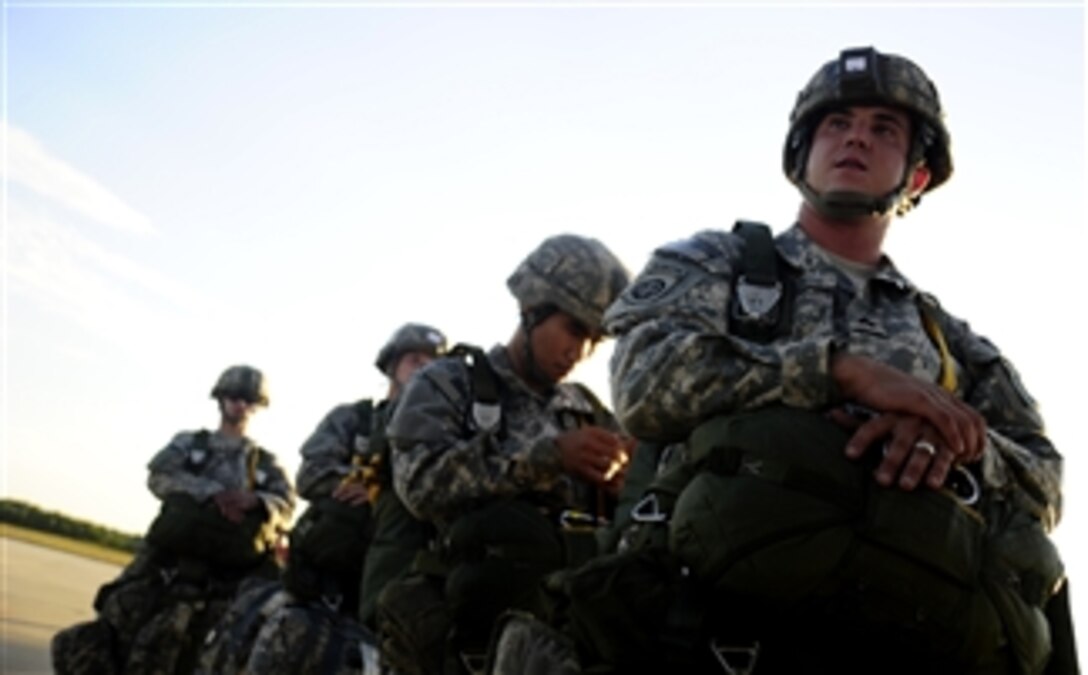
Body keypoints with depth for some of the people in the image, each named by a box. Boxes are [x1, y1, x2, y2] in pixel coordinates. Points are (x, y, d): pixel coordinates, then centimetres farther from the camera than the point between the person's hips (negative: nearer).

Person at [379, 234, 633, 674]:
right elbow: (422, 480, -11)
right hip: (479, 629, -3)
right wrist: (549, 455, -17)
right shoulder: (448, 385, 9)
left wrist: (631, 487, -6)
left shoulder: (590, 414, 20)